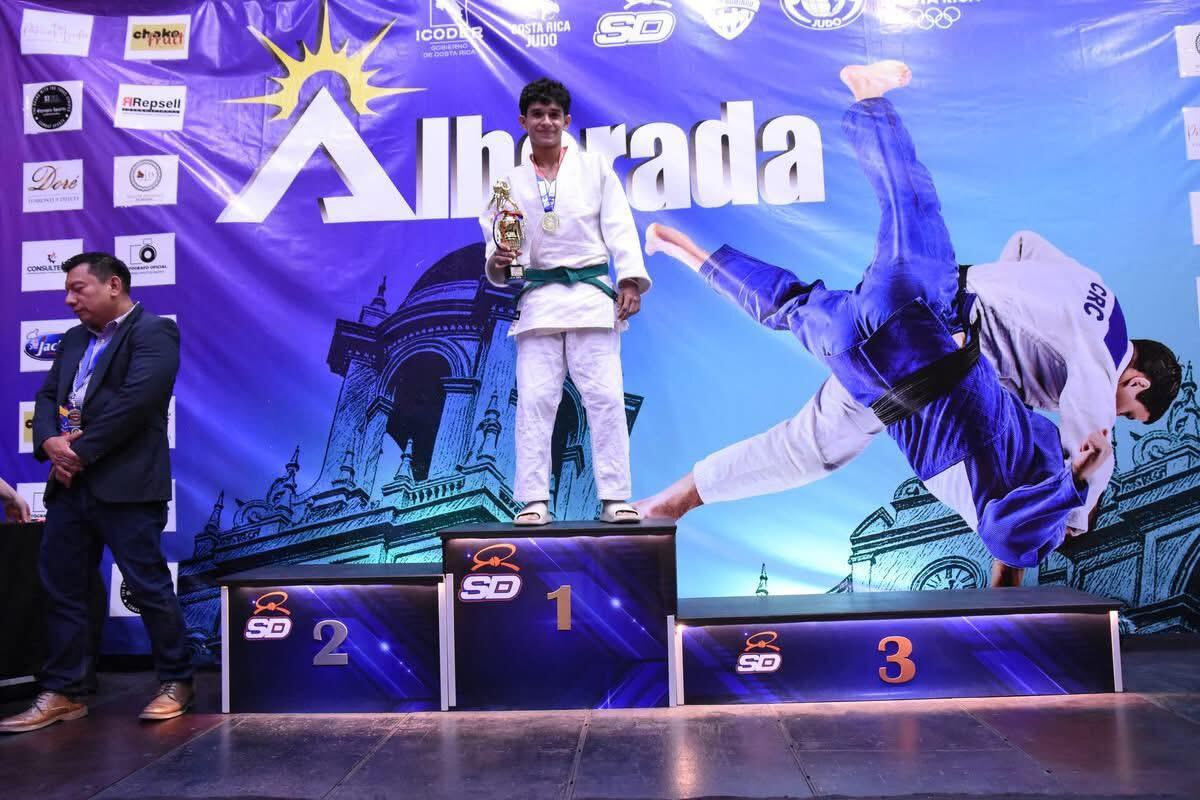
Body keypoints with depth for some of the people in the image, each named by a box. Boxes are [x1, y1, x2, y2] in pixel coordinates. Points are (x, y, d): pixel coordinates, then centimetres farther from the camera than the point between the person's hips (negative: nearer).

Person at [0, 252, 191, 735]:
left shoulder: (153, 332, -6)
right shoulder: (74, 339, 20)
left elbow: (134, 401, -17)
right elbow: (47, 396, 14)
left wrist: (81, 452, -14)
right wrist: (50, 442, -7)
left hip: (126, 485, -8)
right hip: (70, 484, 8)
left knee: (149, 586, -1)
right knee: (61, 589, 10)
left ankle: (175, 682, 14)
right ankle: (61, 693, 21)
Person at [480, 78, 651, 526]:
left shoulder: (595, 170, 11)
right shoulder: (511, 182, 14)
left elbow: (619, 228, 4)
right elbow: (498, 242, 12)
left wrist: (630, 281, -9)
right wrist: (497, 263, -11)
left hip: (591, 294, -1)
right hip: (538, 299, 2)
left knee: (605, 395, -5)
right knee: (534, 399, -3)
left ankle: (615, 497, 2)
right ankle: (534, 500, 4)